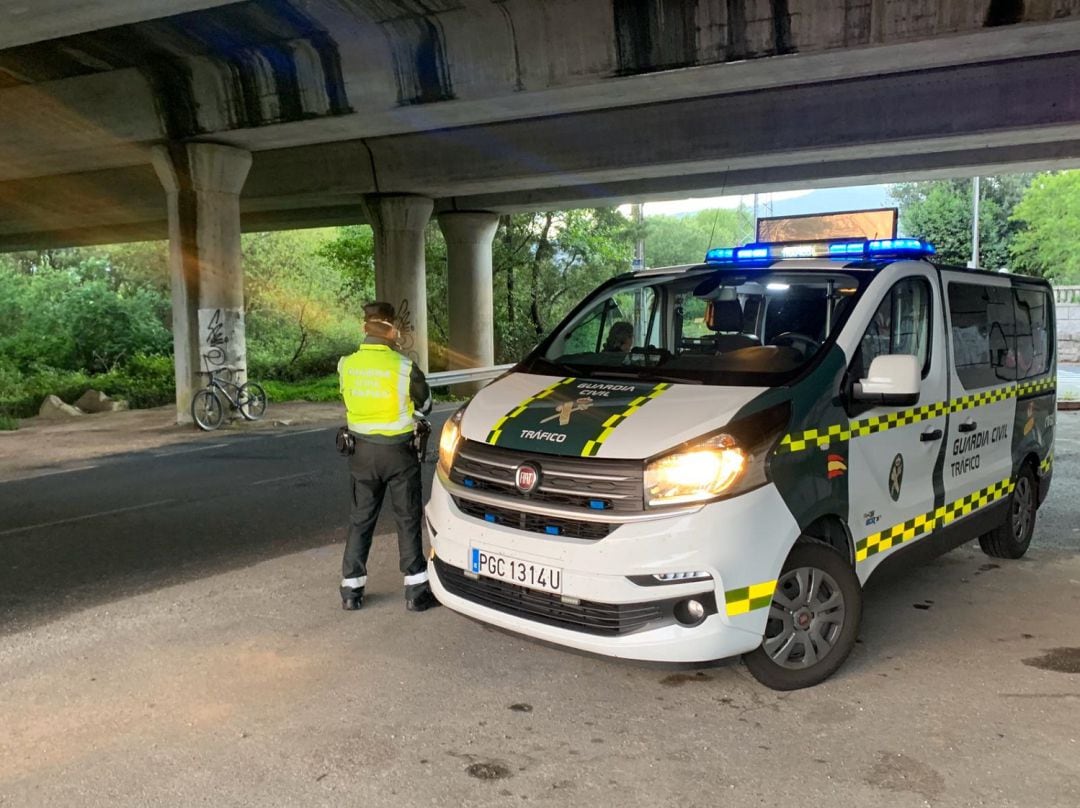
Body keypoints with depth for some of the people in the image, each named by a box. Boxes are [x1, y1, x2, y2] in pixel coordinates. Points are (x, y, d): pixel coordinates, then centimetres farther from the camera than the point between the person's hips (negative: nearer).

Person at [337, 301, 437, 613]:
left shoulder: (346, 365, -6)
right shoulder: (404, 367, -16)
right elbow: (425, 405, 0)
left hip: (362, 450, 3)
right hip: (398, 450, -3)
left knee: (360, 519, 14)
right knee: (408, 520, 8)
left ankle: (351, 590, 18)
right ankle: (416, 592, 11)